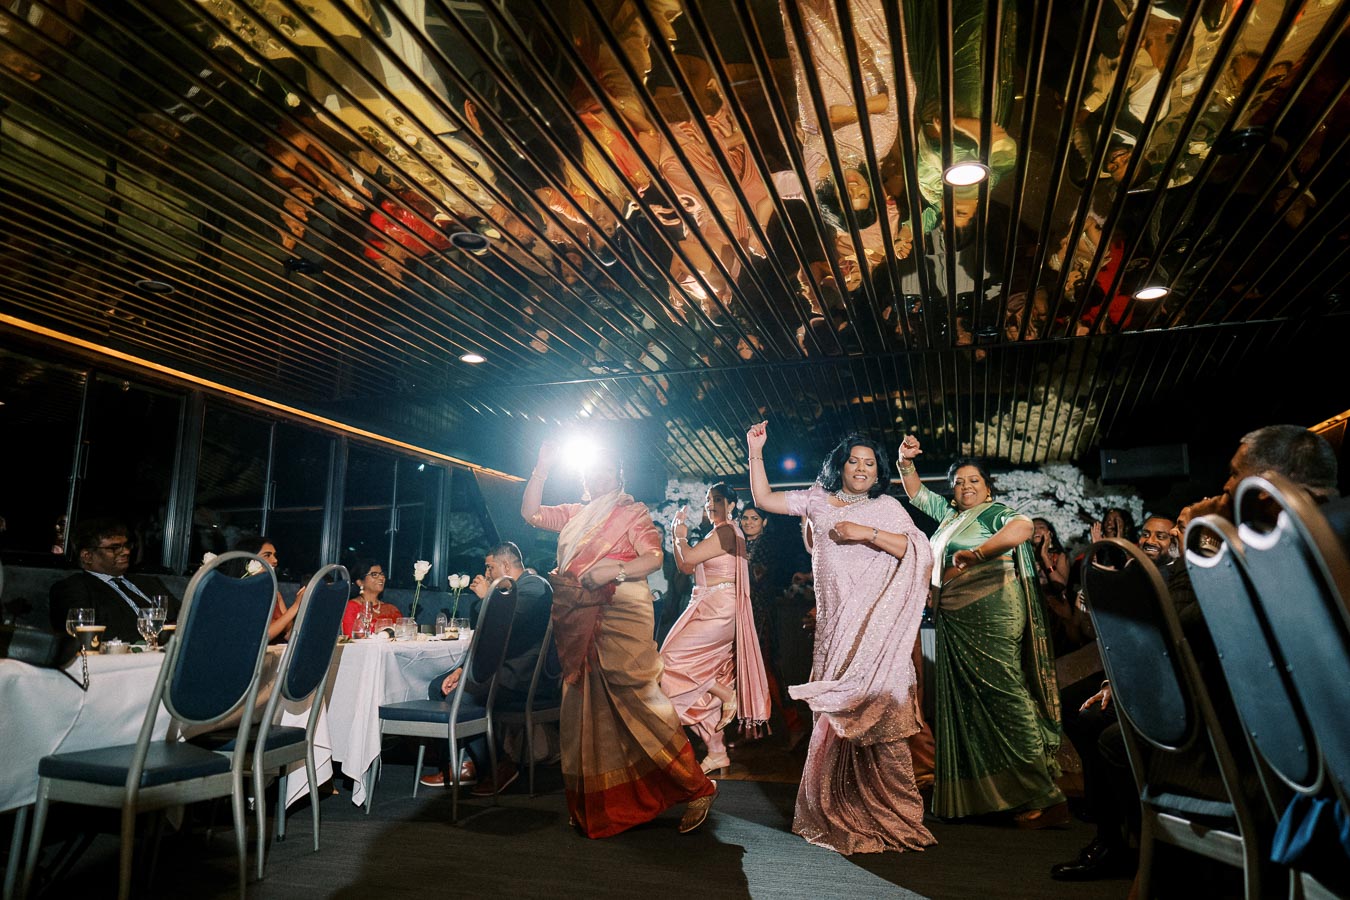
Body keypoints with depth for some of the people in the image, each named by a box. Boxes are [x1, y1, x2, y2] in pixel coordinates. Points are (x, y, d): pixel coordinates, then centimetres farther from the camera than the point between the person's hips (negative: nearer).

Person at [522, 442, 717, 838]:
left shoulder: (631, 512, 3)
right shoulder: (575, 515, 20)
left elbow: (654, 557, -9)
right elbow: (530, 512, 19)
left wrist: (614, 571, -24)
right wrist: (542, 467, 12)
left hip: (619, 616, -6)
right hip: (579, 623, 6)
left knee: (638, 701, -11)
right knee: (586, 710, 8)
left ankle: (696, 787, 0)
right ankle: (594, 804, 18)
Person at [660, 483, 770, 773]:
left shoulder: (727, 532, -11)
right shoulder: (716, 534, 19)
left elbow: (689, 557, -19)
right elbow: (684, 567, 19)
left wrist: (680, 536, 0)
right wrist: (679, 534, 12)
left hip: (718, 610, -10)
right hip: (709, 609, 10)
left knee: (672, 660, -12)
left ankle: (727, 694, -1)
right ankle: (717, 752, 15)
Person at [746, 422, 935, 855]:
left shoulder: (887, 507, 6)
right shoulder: (818, 500, 12)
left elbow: (920, 550, -6)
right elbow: (763, 499, 11)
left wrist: (868, 533, -14)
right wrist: (755, 452, 4)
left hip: (875, 624, -2)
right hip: (834, 625, 2)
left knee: (872, 711, -5)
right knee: (836, 715, 5)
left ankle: (881, 812, 10)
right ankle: (837, 812, 20)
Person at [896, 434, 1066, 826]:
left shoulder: (995, 511, -3)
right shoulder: (949, 514, 18)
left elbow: (1023, 527, -24)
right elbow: (916, 493, 27)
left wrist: (976, 552, -30)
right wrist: (906, 462, 11)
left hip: (991, 612, -8)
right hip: (955, 619, 8)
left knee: (1002, 693, -11)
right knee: (965, 698, 12)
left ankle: (1045, 797, -7)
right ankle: (974, 791, 23)